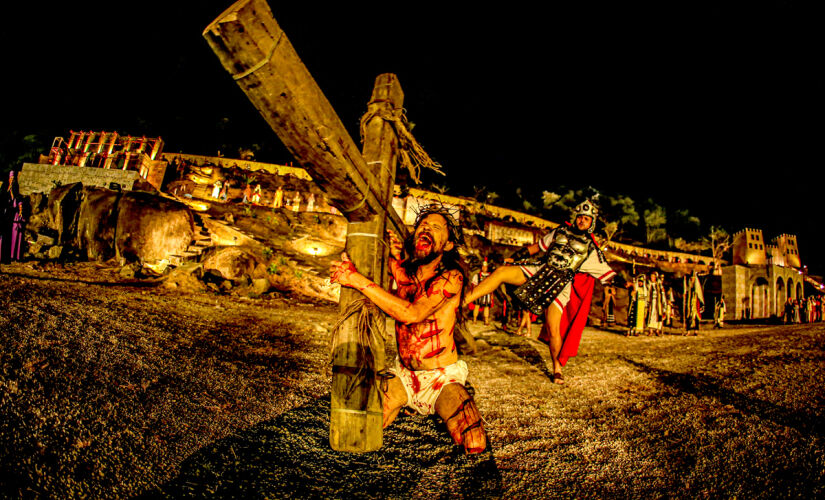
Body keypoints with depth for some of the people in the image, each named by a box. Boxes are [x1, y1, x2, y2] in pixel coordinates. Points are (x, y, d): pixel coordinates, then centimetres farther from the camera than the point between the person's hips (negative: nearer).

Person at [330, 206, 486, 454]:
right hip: (403, 375, 4)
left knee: (475, 447, -20)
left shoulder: (451, 277, -16)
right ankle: (407, 404, 14)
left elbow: (412, 313, -30)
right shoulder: (403, 270, 0)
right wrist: (394, 259, -10)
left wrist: (357, 280, -31)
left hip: (443, 378, -3)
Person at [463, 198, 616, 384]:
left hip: (561, 284, -2)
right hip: (540, 270, 3)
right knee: (501, 272, -20)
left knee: (553, 329, -13)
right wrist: (525, 251, 11)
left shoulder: (591, 249, 9)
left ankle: (557, 368, 12)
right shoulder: (560, 232, 16)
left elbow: (607, 275, 10)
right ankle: (461, 302, -25)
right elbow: (540, 245, 26)